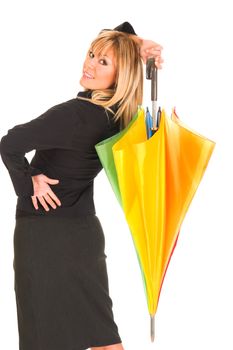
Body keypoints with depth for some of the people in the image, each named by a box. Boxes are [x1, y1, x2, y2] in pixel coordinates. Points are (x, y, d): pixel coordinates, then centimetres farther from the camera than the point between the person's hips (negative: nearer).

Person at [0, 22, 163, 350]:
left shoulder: (74, 113, -22)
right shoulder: (120, 112, 0)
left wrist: (29, 182, -11)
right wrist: (140, 44, -3)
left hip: (43, 233, -7)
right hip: (86, 229, 7)